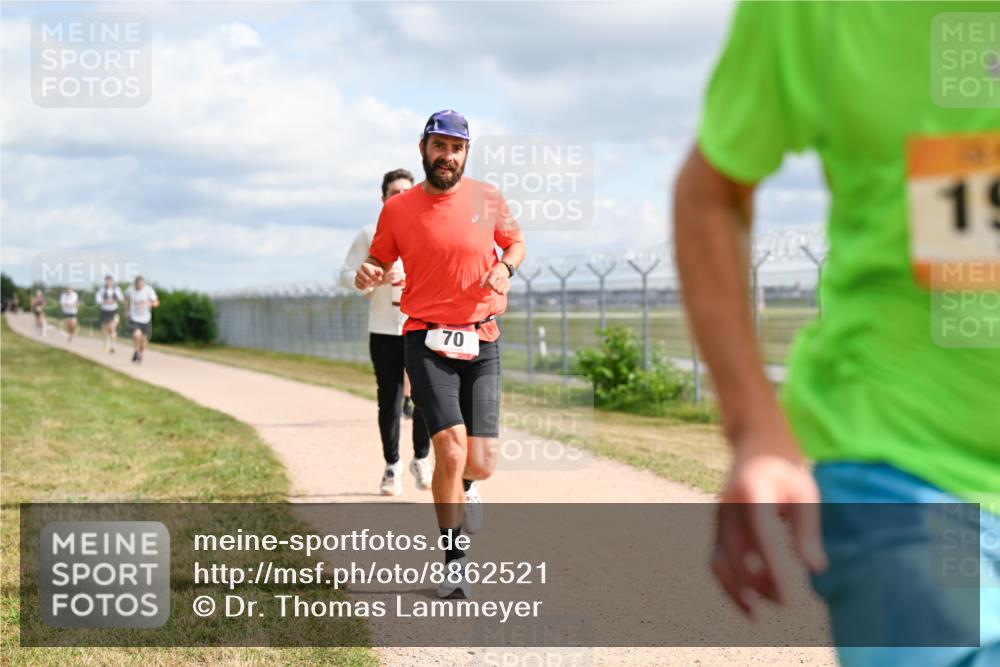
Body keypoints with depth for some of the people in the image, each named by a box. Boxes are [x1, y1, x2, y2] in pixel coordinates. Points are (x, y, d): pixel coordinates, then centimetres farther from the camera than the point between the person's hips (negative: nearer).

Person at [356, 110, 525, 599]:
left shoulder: (487, 199, 4)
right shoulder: (397, 209, 1)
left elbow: (516, 242, 19)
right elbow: (379, 261, 12)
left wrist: (505, 267, -3)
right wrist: (367, 274, -12)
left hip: (481, 342, 2)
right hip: (427, 341, -2)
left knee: (480, 462, -4)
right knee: (451, 449, -17)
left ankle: (463, 485, 38)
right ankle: (454, 563, 1)